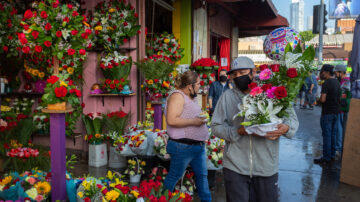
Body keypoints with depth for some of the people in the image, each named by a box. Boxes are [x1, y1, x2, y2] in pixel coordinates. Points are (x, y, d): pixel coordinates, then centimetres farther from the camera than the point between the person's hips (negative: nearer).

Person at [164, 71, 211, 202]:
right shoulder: (177, 96, -15)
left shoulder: (191, 97, 16)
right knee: (174, 176, 4)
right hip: (183, 146, -9)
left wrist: (201, 117, 14)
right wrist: (193, 121, -22)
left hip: (198, 145, 9)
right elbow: (171, 120, -25)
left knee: (202, 175, 14)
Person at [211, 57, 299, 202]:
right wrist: (238, 131, -16)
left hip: (266, 167, 1)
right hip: (235, 167, 0)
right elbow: (216, 126, 1)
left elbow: (293, 118, 6)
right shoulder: (227, 96, 3)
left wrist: (286, 128, -19)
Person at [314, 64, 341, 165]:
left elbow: (323, 99, -23)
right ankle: (332, 155, 25)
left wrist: (318, 100, -3)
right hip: (336, 111, 8)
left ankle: (326, 158, 4)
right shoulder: (337, 81, 8)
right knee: (333, 134, 15)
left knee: (326, 135, -1)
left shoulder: (326, 83, -18)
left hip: (327, 112, -8)